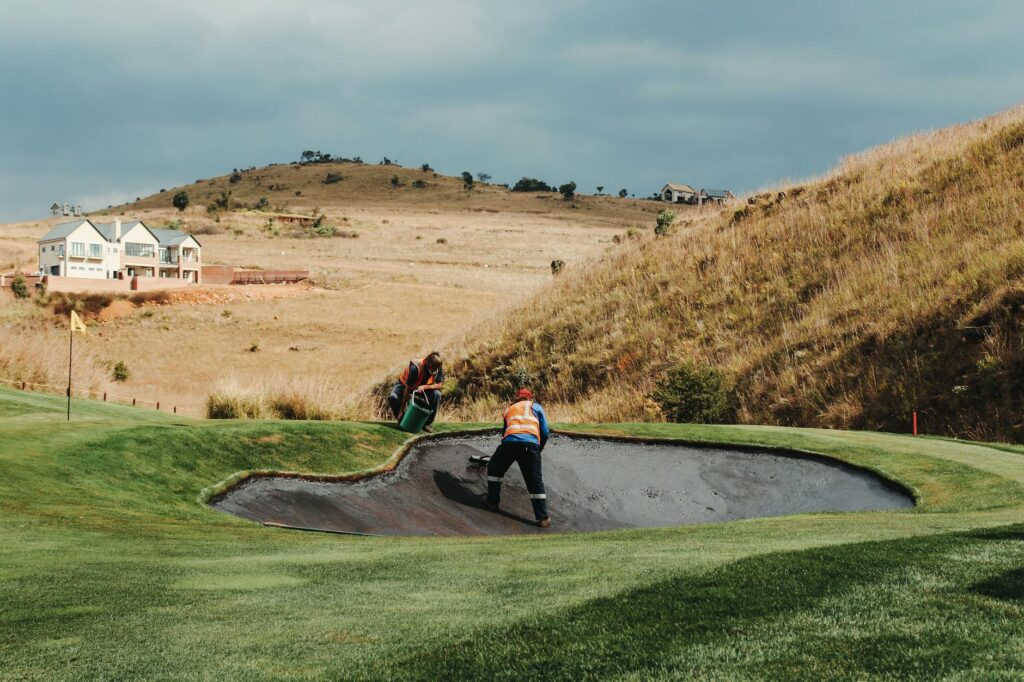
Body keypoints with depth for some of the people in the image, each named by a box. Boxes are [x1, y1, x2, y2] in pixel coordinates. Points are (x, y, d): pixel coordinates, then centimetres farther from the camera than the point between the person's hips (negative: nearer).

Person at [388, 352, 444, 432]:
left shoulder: (439, 368, -23)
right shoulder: (415, 368, -37)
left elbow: (440, 384, -20)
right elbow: (407, 389, -34)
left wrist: (424, 387, -38)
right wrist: (402, 410, -31)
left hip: (422, 389, 3)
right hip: (404, 385, -3)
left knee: (436, 394, -26)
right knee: (393, 398, -33)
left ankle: (427, 423, -12)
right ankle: (402, 420, -8)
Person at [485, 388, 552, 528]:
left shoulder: (509, 409, 31)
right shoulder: (535, 406, 24)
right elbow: (545, 432, 17)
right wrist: (539, 449, 30)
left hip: (510, 442, 1)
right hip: (531, 443, -1)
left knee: (494, 468, 27)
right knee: (535, 481, 1)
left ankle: (493, 501, 29)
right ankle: (543, 517, -3)